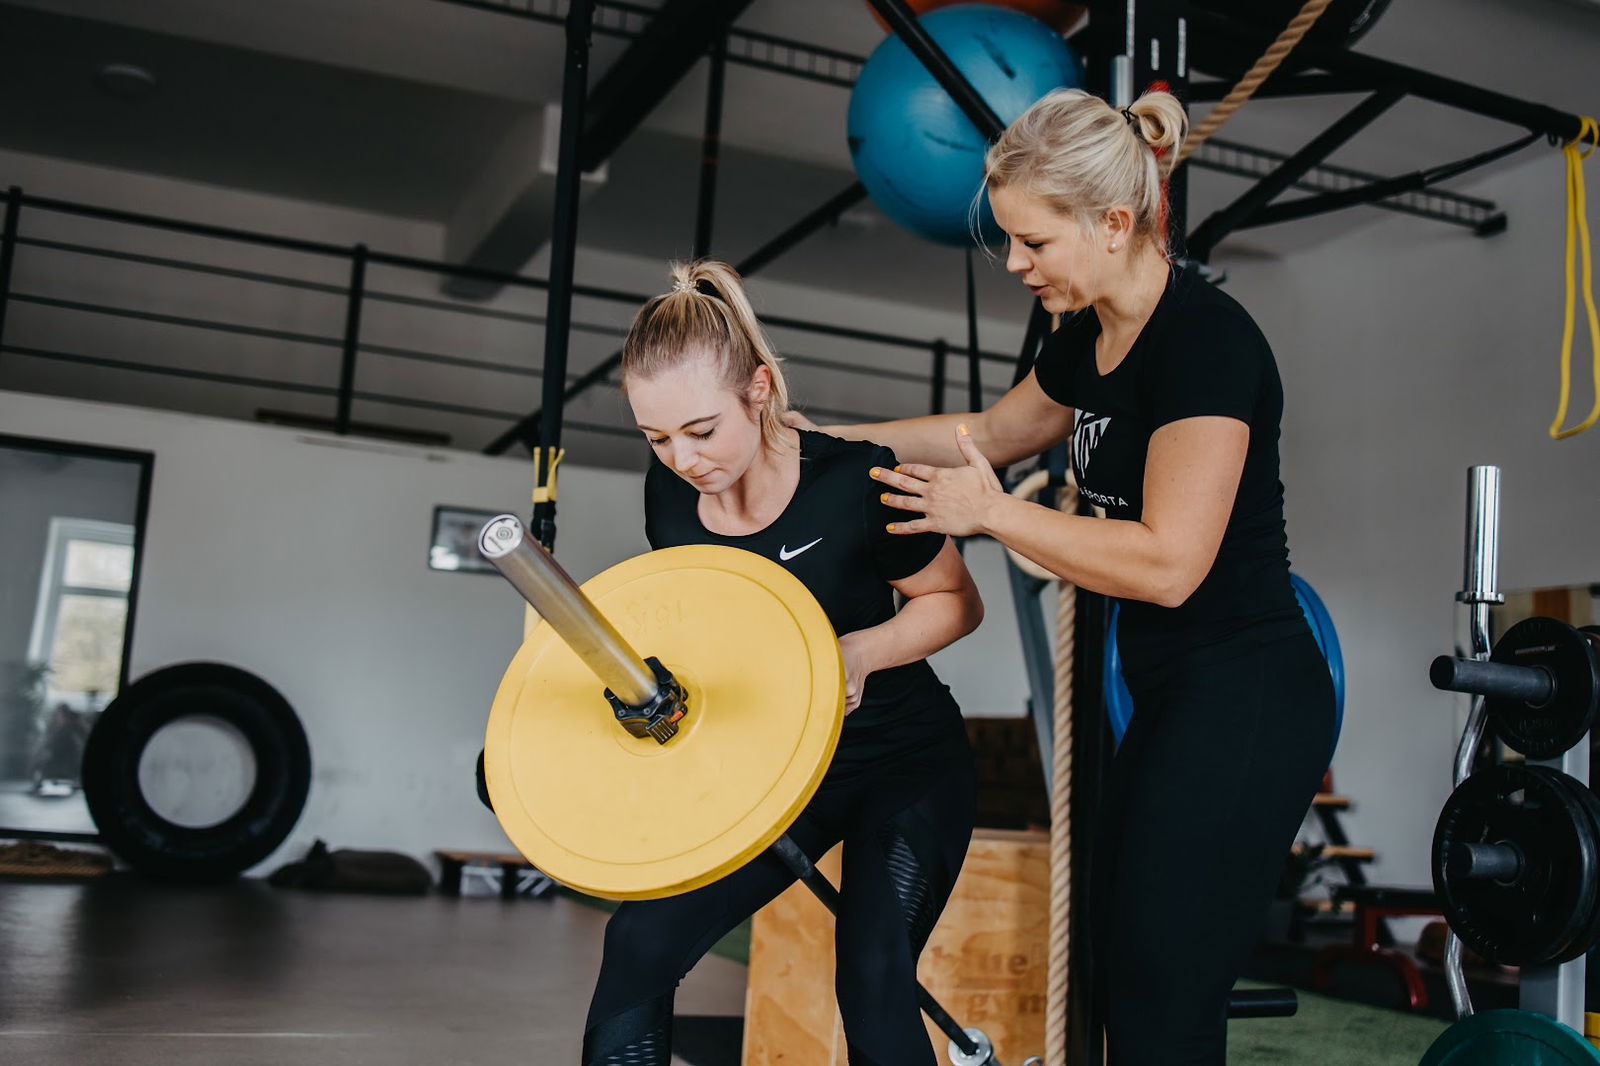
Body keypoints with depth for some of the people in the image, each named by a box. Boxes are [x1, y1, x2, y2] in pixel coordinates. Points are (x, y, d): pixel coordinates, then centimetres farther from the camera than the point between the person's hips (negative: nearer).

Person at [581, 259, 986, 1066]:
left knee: (872, 989, -16)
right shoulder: (669, 493, -9)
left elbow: (957, 602, -9)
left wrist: (860, 653, -26)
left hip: (907, 765, -4)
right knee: (641, 939, -6)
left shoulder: (854, 484, -24)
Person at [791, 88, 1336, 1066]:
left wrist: (994, 514, -16)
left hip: (1243, 703, -10)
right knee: (1123, 970, 17)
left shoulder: (1206, 340, -20)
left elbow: (1167, 562, -25)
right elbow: (995, 432, 25)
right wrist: (838, 439, 18)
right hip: (1177, 694, 10)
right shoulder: (1093, 336, 8)